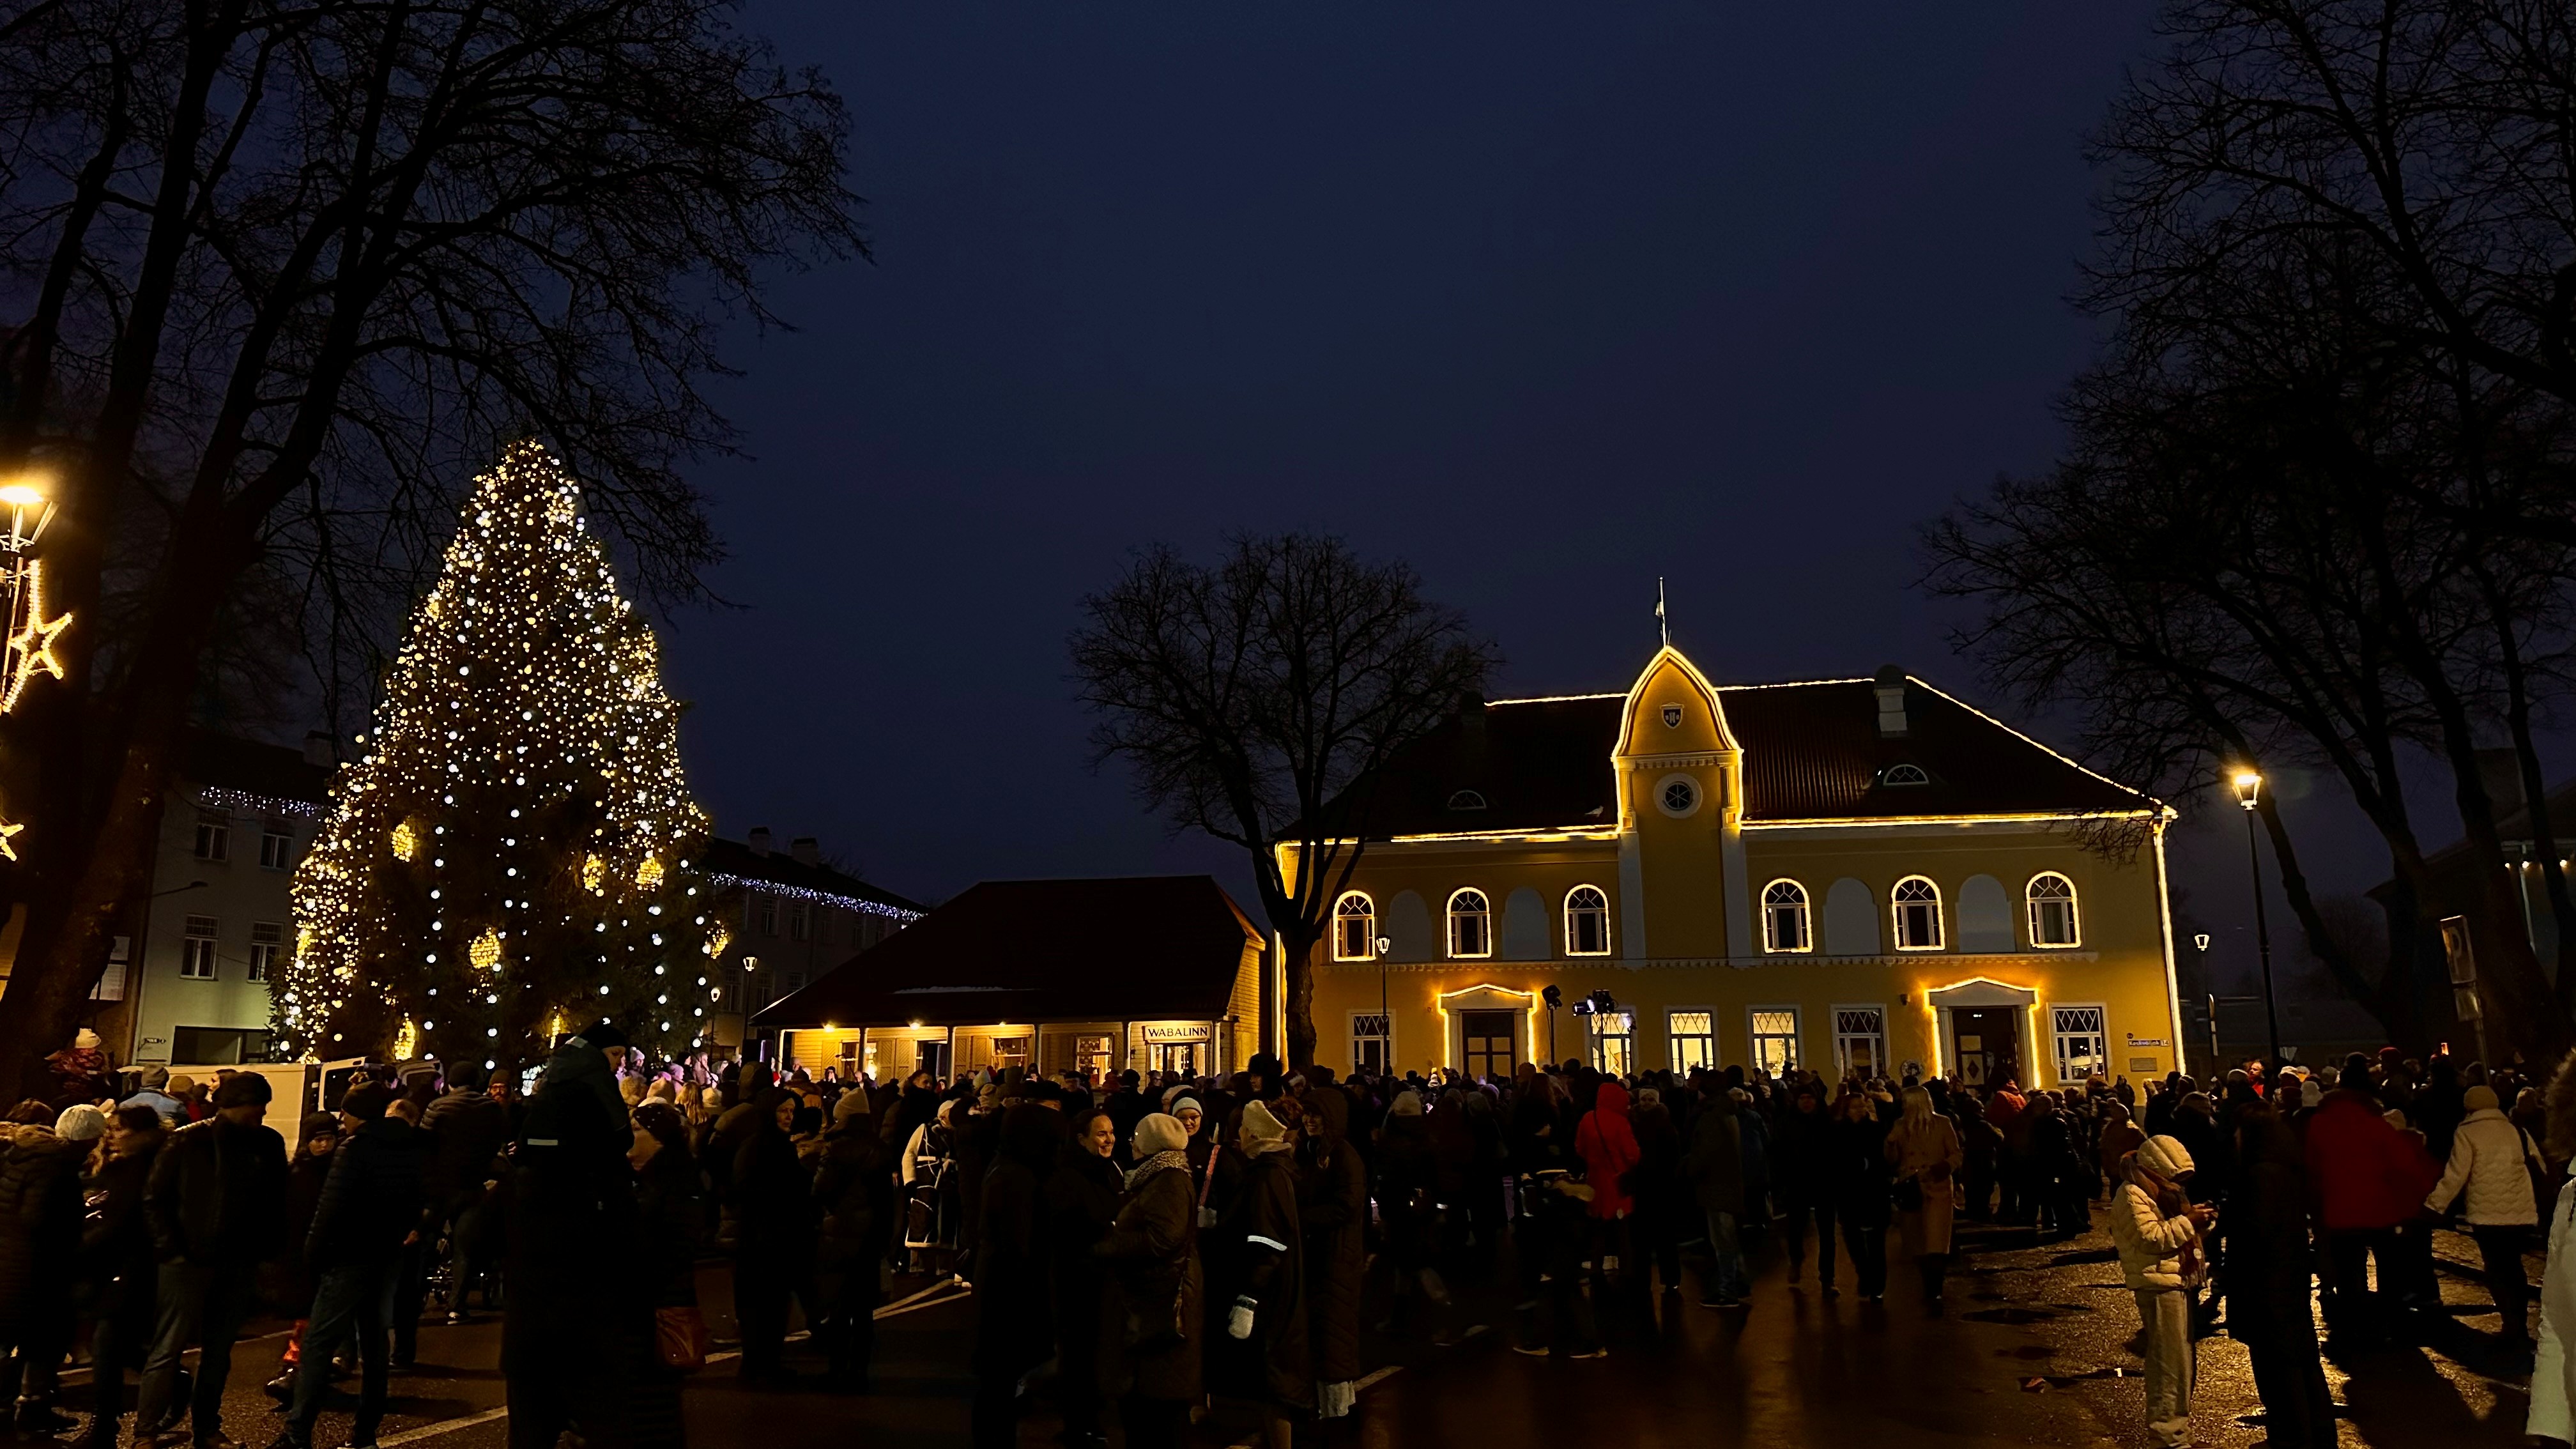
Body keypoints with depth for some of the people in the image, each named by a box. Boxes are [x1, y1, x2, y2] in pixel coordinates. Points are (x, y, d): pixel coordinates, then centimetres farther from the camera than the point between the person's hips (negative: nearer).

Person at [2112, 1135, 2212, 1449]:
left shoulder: (2163, 1190, 17)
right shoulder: (2132, 1194, -15)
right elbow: (2149, 1237, -23)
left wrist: (2194, 1217, 6)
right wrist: (2187, 1221, -20)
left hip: (2180, 1281, 10)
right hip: (2158, 1285, -10)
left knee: (2183, 1358, 16)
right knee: (2169, 1363, -7)